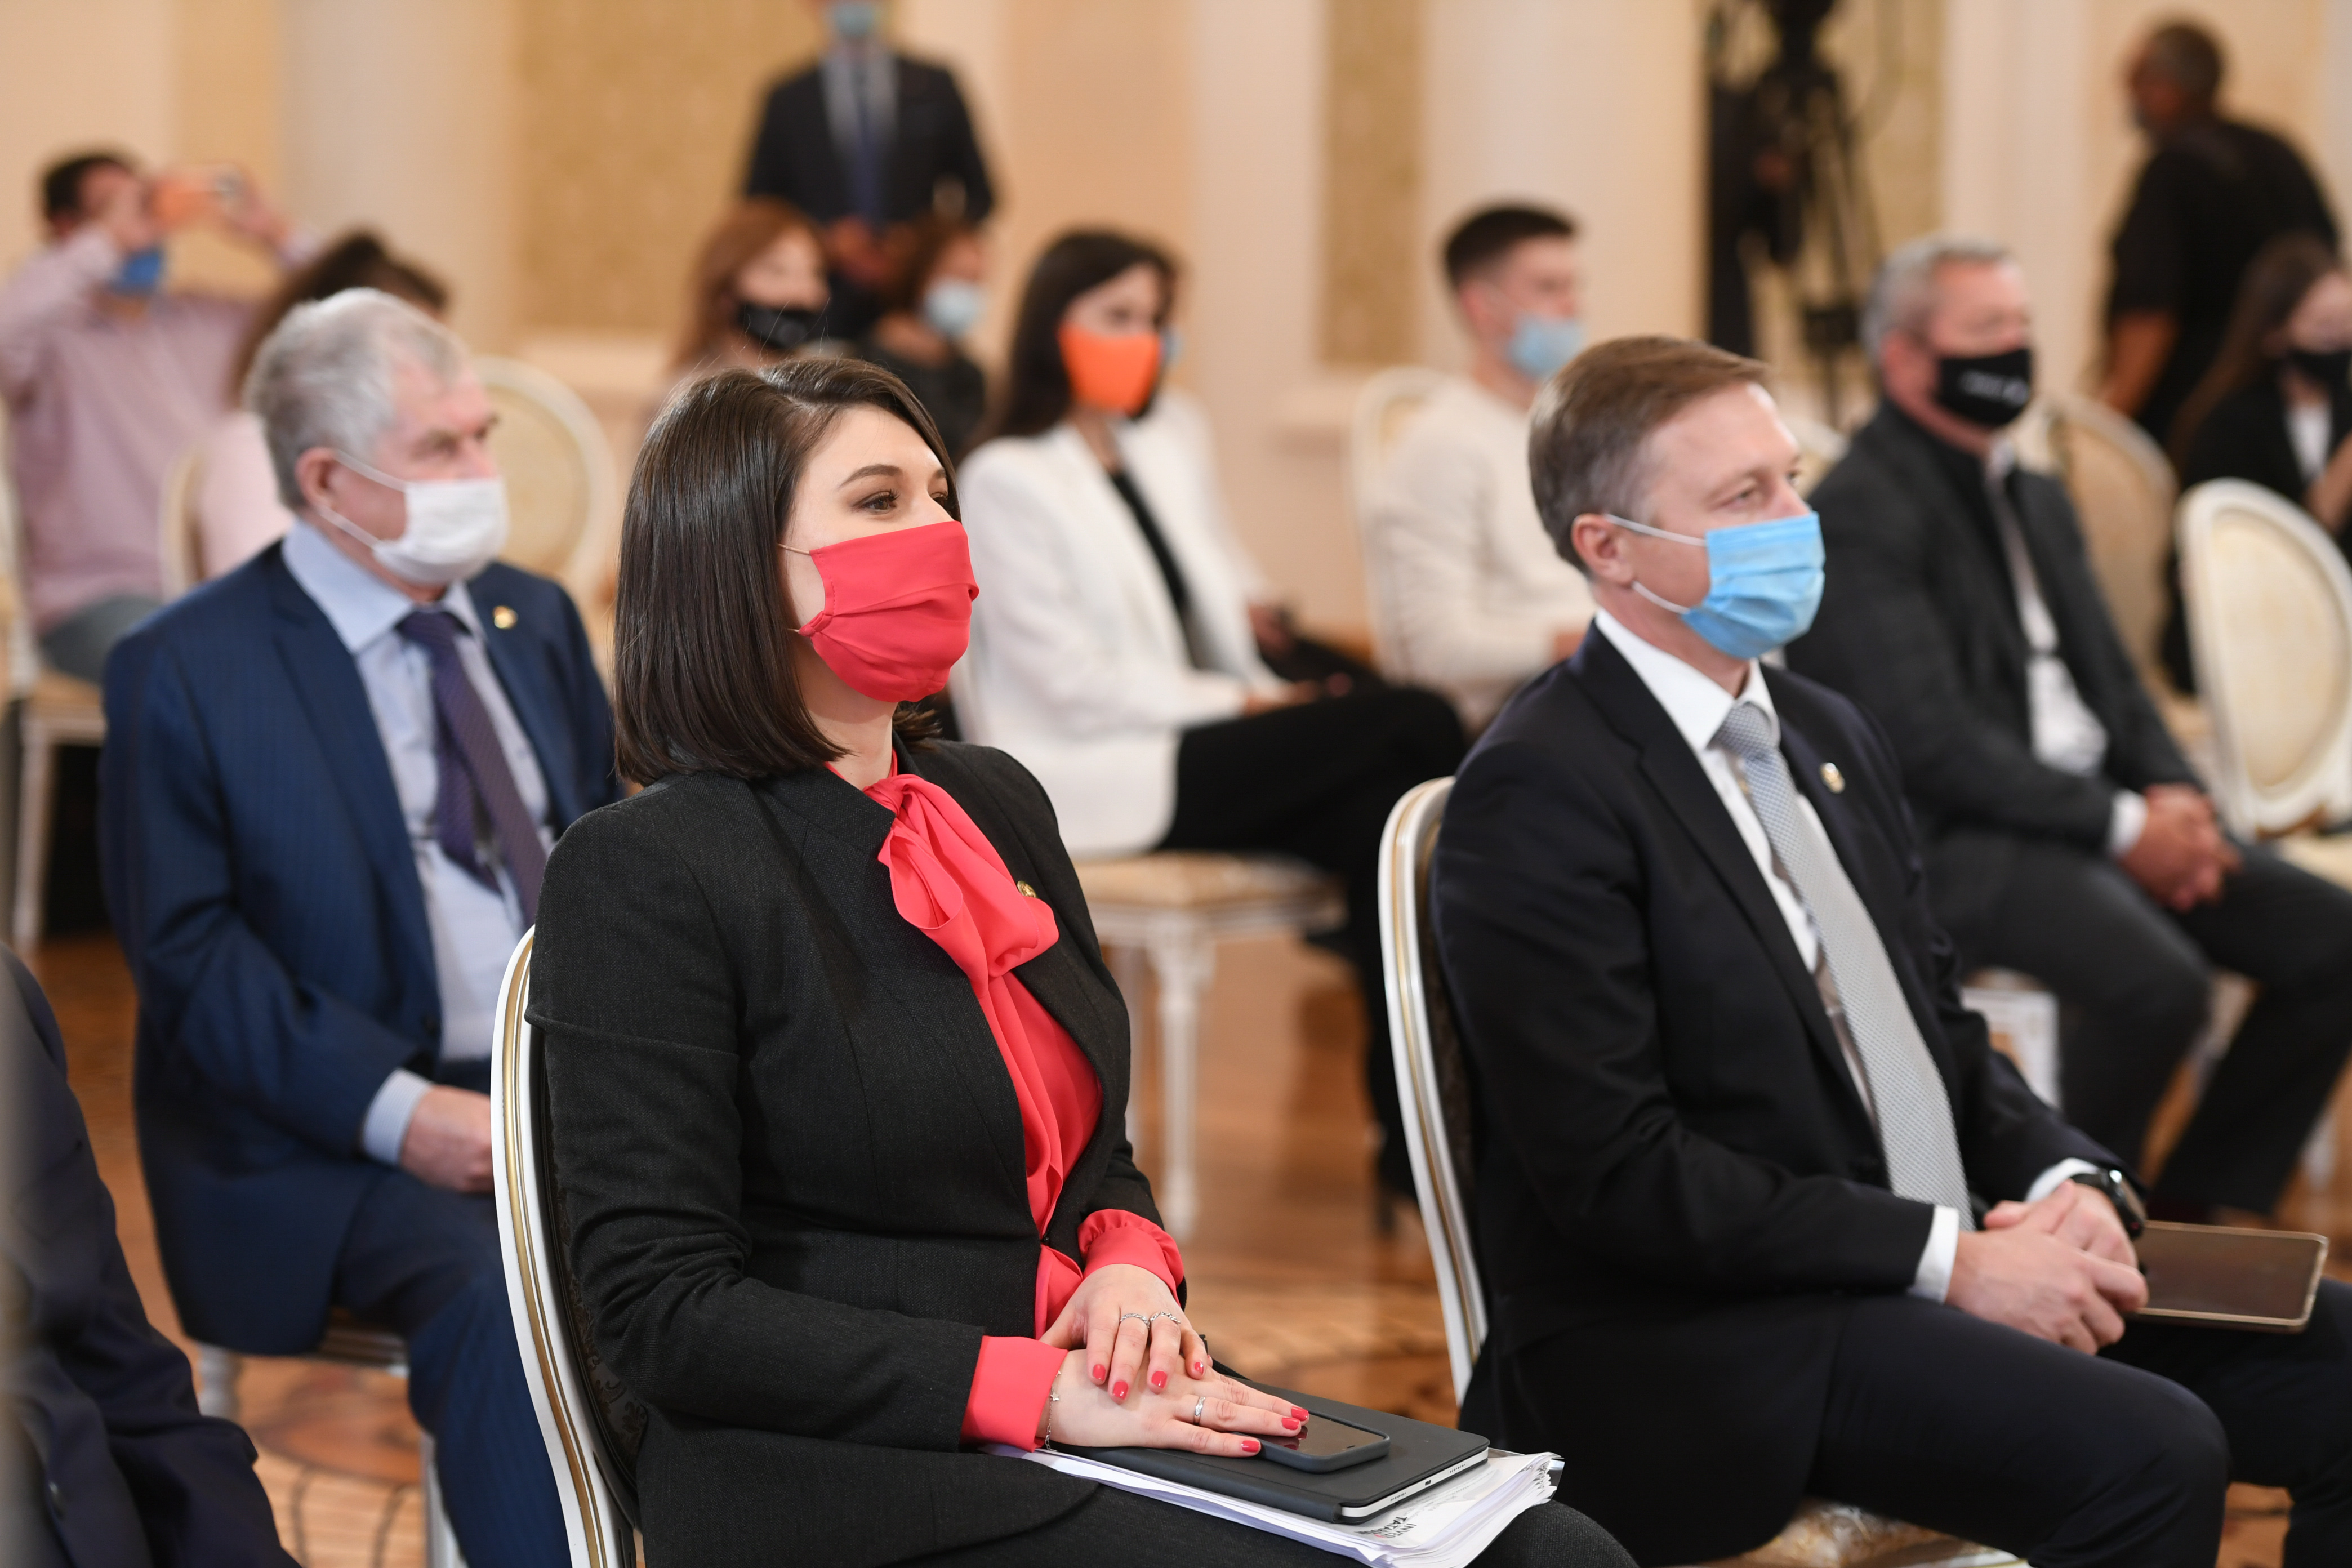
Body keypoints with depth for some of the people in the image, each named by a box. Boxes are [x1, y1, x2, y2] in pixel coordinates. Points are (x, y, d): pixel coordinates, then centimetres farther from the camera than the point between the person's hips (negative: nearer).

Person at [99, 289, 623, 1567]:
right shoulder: (184, 673, -2)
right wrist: (401, 1114, -19)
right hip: (332, 1142, -5)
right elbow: (189, 949, -8)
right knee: (503, 1302, -35)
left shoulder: (535, 621, 16)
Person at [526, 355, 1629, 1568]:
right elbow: (661, 1310, -14)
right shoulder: (643, 873, -9)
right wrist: (1032, 1391, -19)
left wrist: (1129, 1266, -1)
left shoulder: (993, 800, 15)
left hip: (1098, 1412, 7)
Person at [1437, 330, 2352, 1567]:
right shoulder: (1539, 793, -12)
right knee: (2148, 1457, -27)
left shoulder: (1829, 735, 16)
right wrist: (1948, 1261, -19)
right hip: (1694, 1343, -8)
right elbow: (1615, 1172, -18)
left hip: (1952, 1267, 8)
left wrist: (2063, 1183, -2)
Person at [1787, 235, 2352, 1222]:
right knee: (2158, 980, -32)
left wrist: (2174, 797, -2)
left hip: (2095, 815, 9)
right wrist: (2121, 827, -18)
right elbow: (1932, 741, -18)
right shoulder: (1858, 516, -11)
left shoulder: (2037, 501, 20)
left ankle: (2186, 1209, 6)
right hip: (1953, 844, -9)